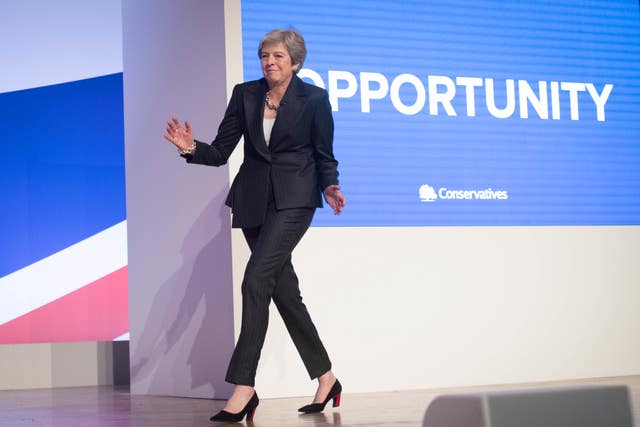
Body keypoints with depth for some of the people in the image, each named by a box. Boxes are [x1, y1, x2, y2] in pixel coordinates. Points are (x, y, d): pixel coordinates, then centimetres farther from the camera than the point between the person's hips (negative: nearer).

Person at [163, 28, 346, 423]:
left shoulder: (314, 98, -2)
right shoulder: (245, 94, 5)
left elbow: (324, 155, 4)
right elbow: (221, 152, 3)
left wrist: (330, 187, -14)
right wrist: (192, 148, -17)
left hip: (293, 200, -5)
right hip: (253, 199, 5)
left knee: (256, 278, -20)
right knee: (284, 289, 9)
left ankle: (244, 387, -19)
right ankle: (326, 378, 22)